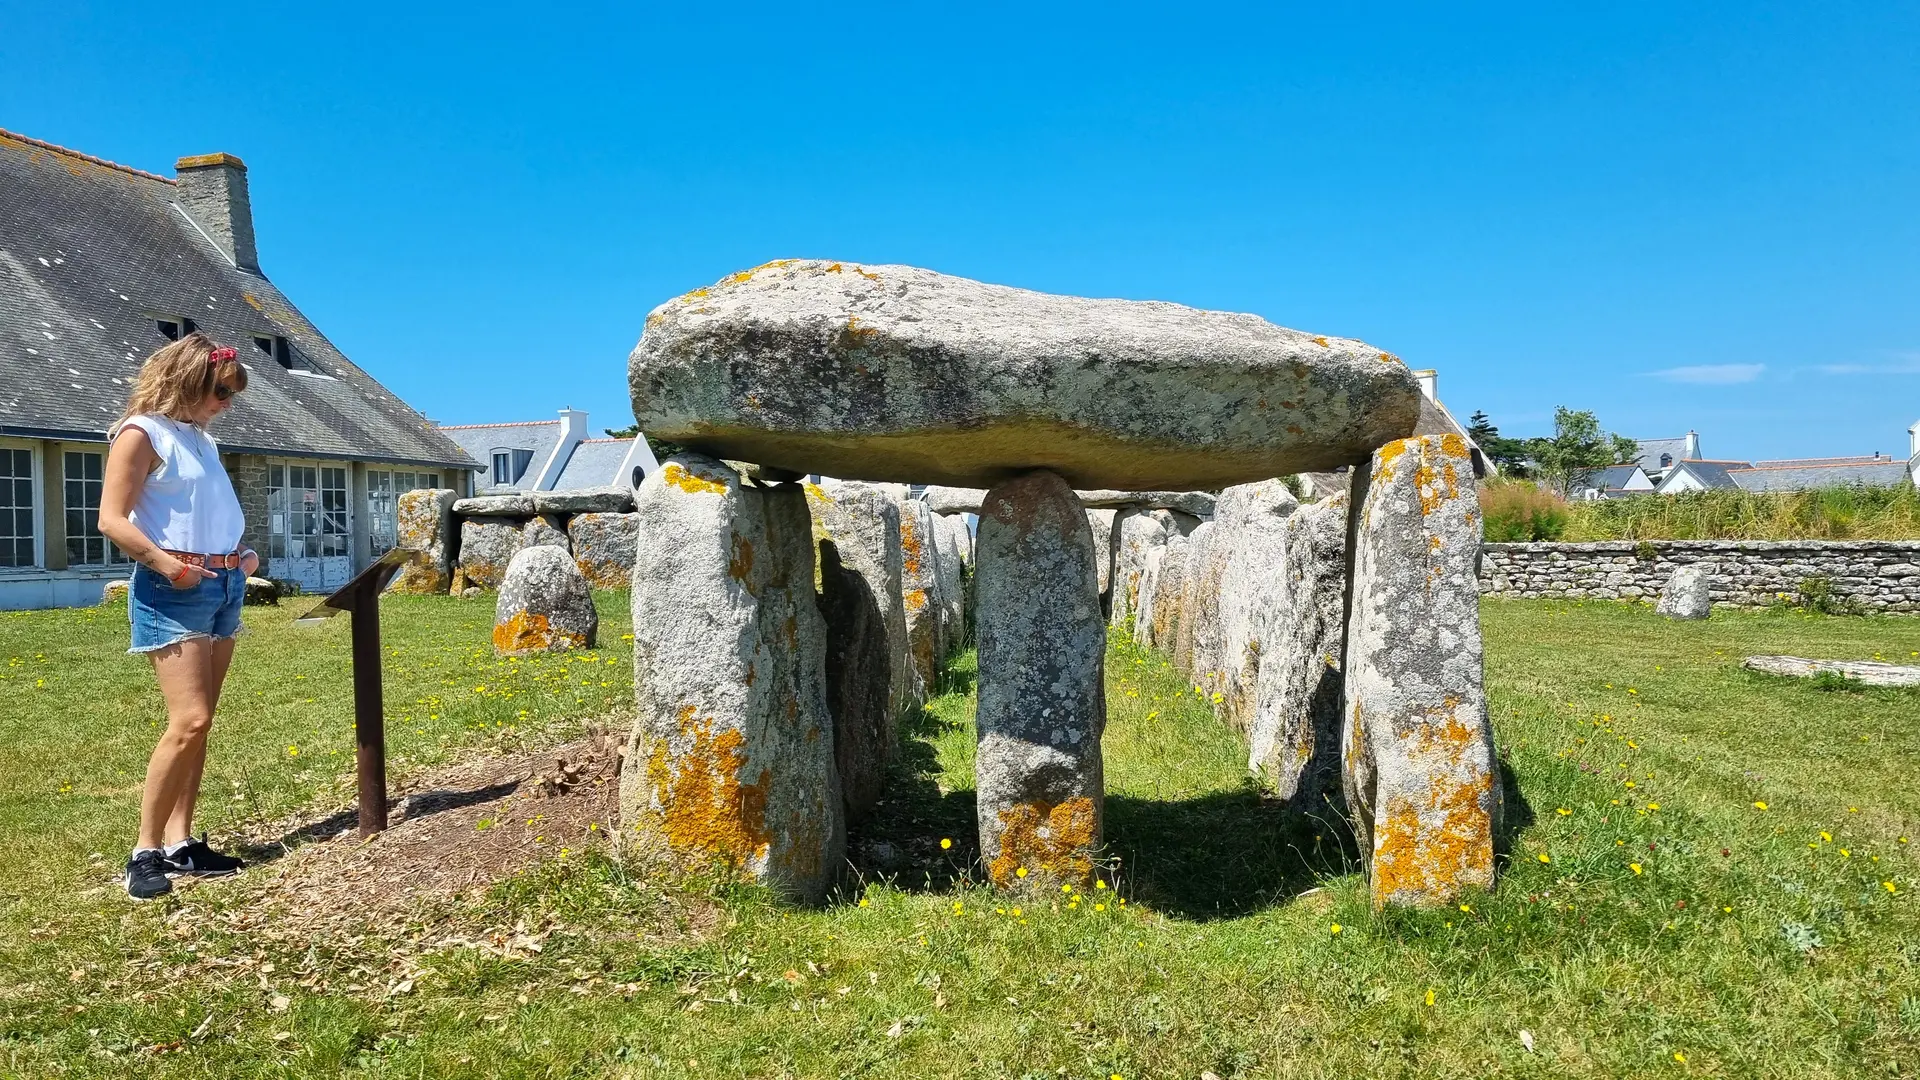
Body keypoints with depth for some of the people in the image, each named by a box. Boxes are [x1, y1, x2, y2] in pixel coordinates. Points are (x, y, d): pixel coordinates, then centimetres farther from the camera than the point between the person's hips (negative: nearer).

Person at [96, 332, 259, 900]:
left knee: (199, 721, 8)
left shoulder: (200, 439, 16)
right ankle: (145, 851, -4)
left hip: (223, 586, 8)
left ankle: (180, 842, 13)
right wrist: (165, 563, -23)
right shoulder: (142, 433, -8)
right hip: (173, 591, -8)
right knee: (189, 720, -14)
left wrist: (241, 554, 8)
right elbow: (112, 520, -14)